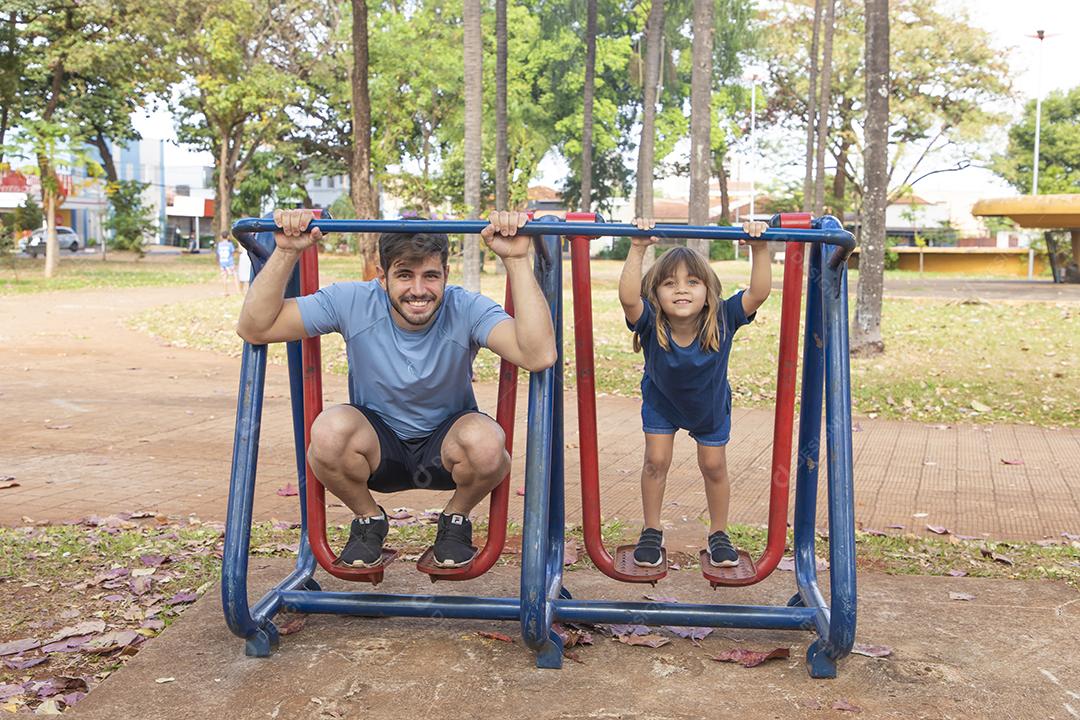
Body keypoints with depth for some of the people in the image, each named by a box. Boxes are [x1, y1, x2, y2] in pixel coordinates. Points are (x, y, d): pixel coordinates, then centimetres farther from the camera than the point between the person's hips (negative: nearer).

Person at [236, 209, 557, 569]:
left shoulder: (466, 309, -23)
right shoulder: (352, 303, -18)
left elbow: (539, 356, -41)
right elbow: (254, 328, -20)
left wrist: (516, 259, -43)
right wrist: (286, 252, -32)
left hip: (445, 445, -1)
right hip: (377, 444, 1)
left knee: (485, 442, -36)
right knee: (329, 430, -33)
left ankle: (456, 519, 0)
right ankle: (368, 519, 0)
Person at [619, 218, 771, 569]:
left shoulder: (722, 320, -36)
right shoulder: (650, 323, -38)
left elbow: (759, 293, -45)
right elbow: (628, 297, -57)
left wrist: (759, 249, -56)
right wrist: (637, 249, -64)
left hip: (710, 405, 1)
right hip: (661, 402, -1)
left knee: (714, 466, 8)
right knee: (656, 461, -1)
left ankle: (719, 533, 30)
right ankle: (651, 532, 21)